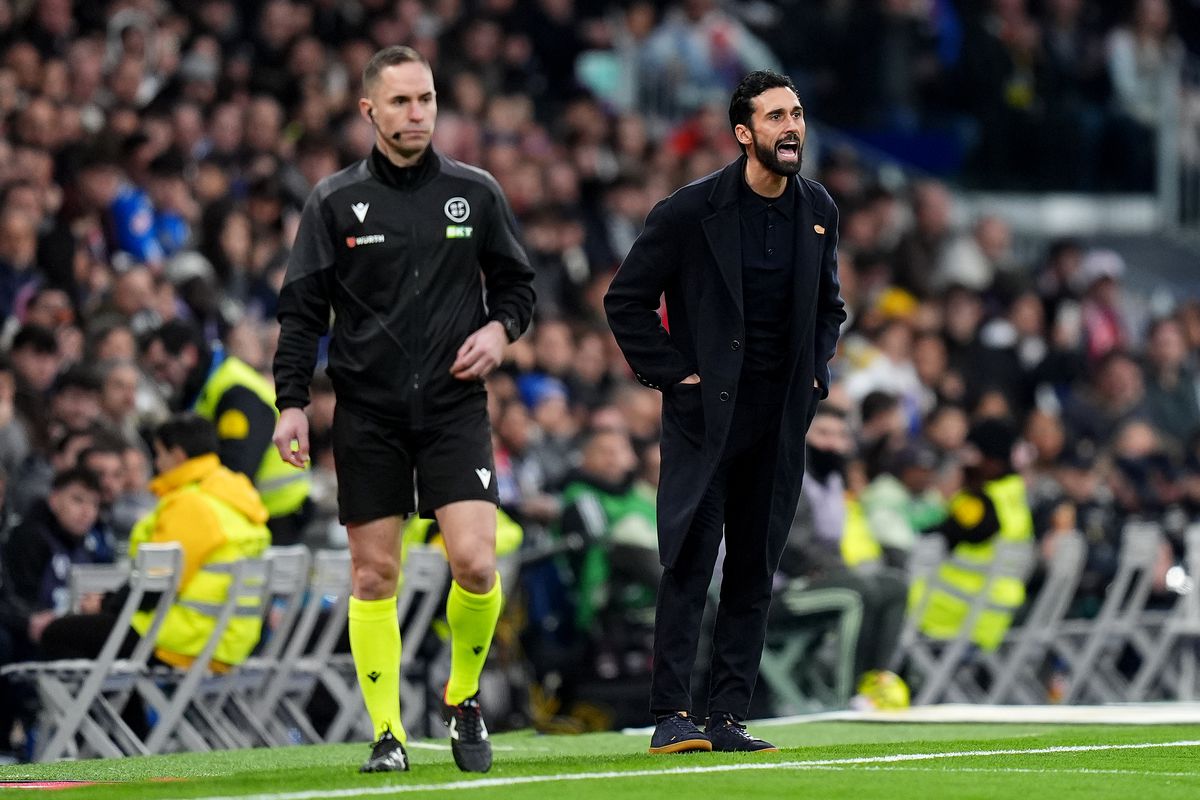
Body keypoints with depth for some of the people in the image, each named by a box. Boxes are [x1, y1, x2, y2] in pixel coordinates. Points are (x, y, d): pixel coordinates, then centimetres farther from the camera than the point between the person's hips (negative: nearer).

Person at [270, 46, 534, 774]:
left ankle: (464, 699, 12)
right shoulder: (336, 202, 1)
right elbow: (302, 309, 3)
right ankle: (388, 735, 10)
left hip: (454, 406, 0)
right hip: (368, 413, 0)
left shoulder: (475, 193, 4)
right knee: (374, 575, 1)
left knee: (476, 562, -13)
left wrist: (501, 328, -6)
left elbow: (517, 282, 14)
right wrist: (293, 401, -5)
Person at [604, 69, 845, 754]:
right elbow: (626, 300, -2)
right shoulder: (692, 211, -8)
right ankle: (672, 716, -8)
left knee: (755, 572, 6)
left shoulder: (819, 211, 8)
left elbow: (829, 307, 24)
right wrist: (671, 372, -7)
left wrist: (816, 373, 9)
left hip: (780, 421, 5)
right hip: (704, 415, -5)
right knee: (690, 565, -9)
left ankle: (729, 717, 9)